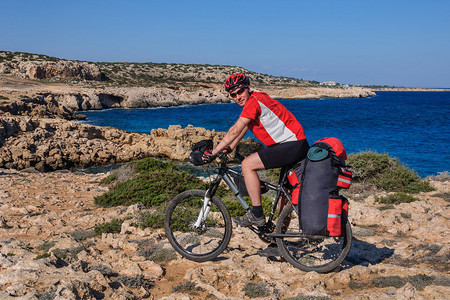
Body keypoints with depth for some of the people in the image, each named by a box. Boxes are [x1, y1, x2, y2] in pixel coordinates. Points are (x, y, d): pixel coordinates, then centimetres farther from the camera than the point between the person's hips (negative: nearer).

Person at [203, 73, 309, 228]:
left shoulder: (254, 101, -14)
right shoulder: (256, 98, 17)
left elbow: (235, 131, -19)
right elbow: (243, 129, 23)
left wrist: (213, 152, -15)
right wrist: (228, 149, 16)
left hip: (293, 145, -11)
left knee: (247, 164, -14)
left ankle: (257, 214, -10)